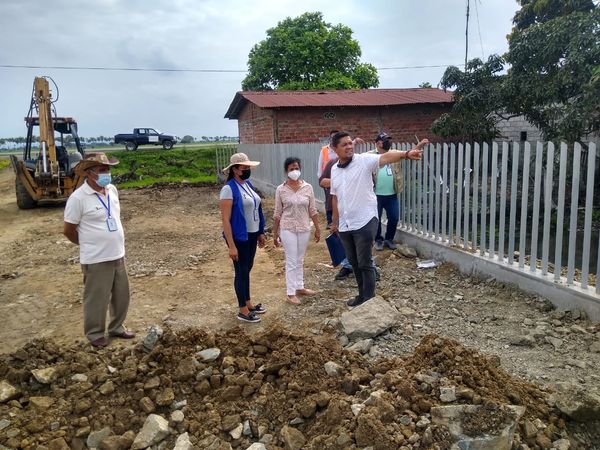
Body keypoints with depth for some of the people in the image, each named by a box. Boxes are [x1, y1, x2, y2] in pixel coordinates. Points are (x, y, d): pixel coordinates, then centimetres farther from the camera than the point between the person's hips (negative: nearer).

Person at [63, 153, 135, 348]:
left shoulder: (112, 190, 3)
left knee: (122, 295, 18)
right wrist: (89, 245, 3)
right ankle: (95, 334, 28)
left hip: (118, 255, 7)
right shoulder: (78, 198, -18)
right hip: (96, 259, -7)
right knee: (97, 299, 8)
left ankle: (117, 327, 37)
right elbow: (69, 230, -10)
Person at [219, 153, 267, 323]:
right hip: (239, 237, -8)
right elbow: (225, 220, -20)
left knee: (247, 269, 19)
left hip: (252, 235, 8)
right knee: (241, 271, 4)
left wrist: (260, 233, 16)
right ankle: (243, 311, 17)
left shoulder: (248, 184, 7)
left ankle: (248, 303, 33)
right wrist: (231, 246, -22)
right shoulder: (229, 189, -18)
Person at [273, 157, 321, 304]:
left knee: (300, 260, 15)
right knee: (291, 261, 0)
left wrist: (317, 228, 5)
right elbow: (277, 213, -2)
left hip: (304, 228, 3)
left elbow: (313, 211, 4)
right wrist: (275, 233, 0)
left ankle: (300, 287, 29)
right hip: (288, 229, -2)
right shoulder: (281, 189, -7)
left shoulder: (308, 187, -2)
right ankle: (291, 293, 8)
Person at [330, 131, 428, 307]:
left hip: (364, 223, -6)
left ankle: (369, 301, 14)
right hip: (345, 226, 6)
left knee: (365, 264, 1)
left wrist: (406, 153, -47)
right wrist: (335, 221, 20)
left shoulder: (364, 160, -10)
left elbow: (386, 157, -29)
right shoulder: (334, 169, 7)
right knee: (354, 263, 17)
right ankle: (362, 295, 33)